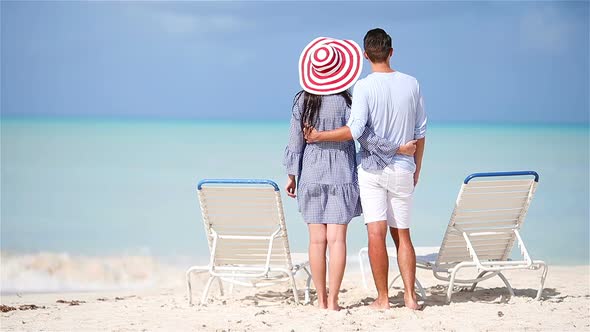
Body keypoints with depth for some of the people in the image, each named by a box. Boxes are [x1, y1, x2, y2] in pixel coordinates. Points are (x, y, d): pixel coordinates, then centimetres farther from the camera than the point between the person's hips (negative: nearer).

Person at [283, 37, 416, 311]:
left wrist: (292, 175, 11)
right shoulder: (343, 102, -10)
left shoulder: (302, 100, 0)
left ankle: (321, 299, 8)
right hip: (341, 174, -3)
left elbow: (295, 140, 3)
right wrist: (397, 148, -7)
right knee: (336, 238, -2)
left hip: (311, 174, 3)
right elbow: (363, 135, -14)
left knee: (317, 240, 5)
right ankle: (332, 300, -3)